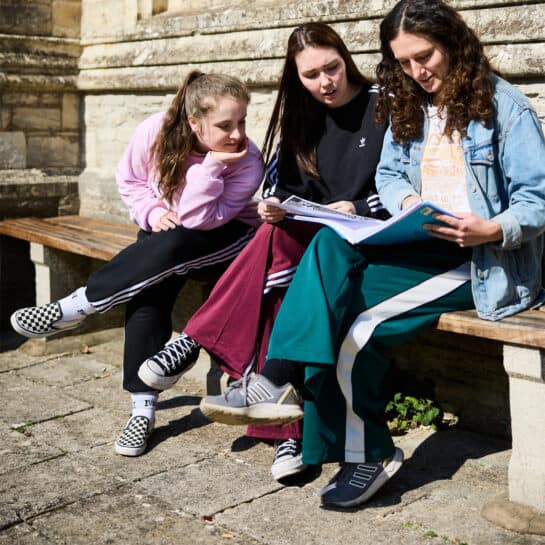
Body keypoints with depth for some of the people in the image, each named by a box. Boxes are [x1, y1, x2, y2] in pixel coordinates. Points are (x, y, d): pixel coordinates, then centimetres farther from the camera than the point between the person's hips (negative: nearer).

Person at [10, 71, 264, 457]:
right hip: (164, 231, 3)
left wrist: (211, 164, -39)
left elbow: (198, 219, -31)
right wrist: (153, 211, -19)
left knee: (172, 247, -36)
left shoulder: (247, 163, -26)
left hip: (225, 238, -2)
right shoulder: (155, 132, -20)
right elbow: (129, 181, -2)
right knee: (148, 296, -27)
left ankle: (78, 306, -22)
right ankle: (143, 408, -20)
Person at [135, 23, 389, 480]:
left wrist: (358, 209, -21)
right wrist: (274, 205, -11)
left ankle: (197, 341, -23)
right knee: (276, 284, -30)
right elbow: (280, 187, 12)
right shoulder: (300, 119, 13)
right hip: (304, 235, 5)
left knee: (279, 241, -34)